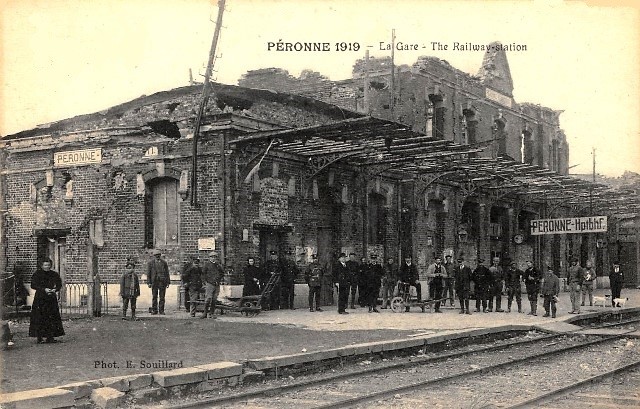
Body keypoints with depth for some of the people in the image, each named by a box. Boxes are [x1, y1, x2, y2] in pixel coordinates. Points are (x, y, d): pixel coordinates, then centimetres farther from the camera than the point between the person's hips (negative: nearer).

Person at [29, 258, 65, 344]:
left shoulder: (54, 274, 9)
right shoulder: (37, 274, 0)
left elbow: (59, 284, 11)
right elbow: (33, 285, -7)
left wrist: (55, 290, -10)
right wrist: (44, 289, -16)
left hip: (51, 298, 3)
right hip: (40, 298, -3)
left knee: (52, 317, -1)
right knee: (39, 319, -5)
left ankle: (50, 337, 3)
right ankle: (39, 338, -1)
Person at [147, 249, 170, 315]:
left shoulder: (164, 262, 8)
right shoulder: (150, 262, 6)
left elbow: (167, 273, 10)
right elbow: (148, 273, 5)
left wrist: (168, 282, 4)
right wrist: (149, 282, -3)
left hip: (162, 281, 0)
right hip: (154, 281, 0)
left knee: (162, 297, 0)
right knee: (154, 297, 2)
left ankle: (161, 310, 5)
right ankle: (154, 310, 8)